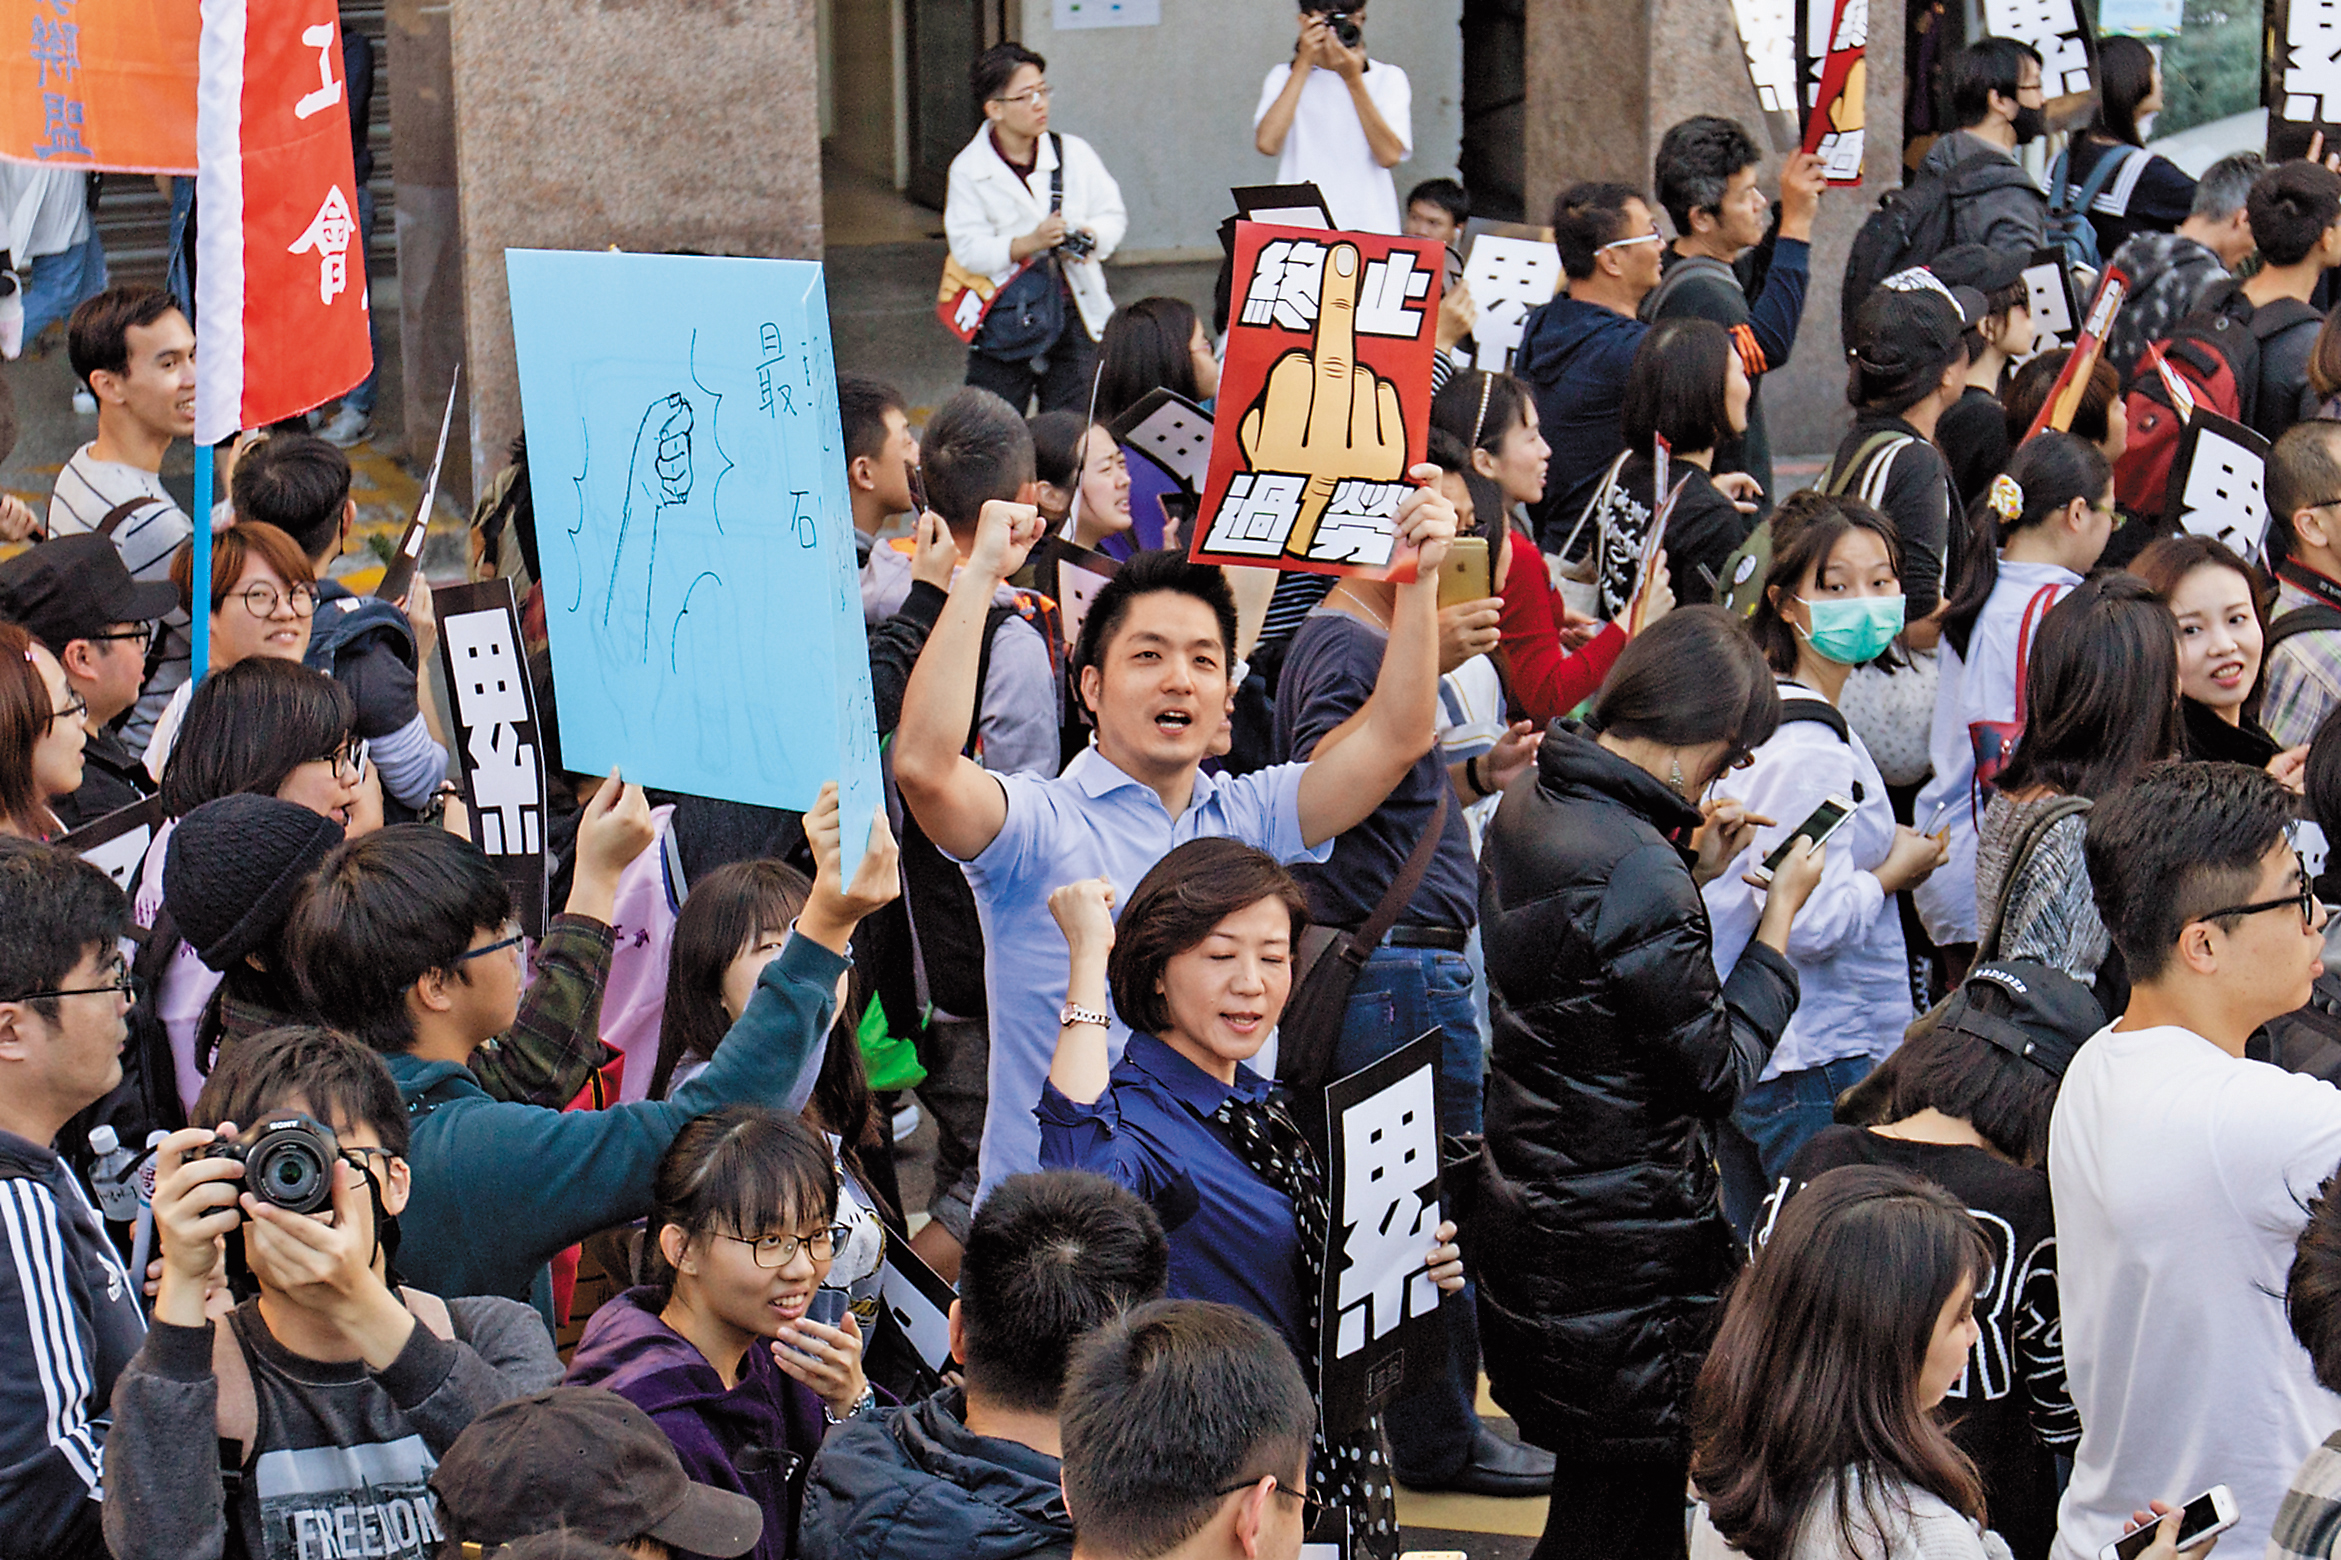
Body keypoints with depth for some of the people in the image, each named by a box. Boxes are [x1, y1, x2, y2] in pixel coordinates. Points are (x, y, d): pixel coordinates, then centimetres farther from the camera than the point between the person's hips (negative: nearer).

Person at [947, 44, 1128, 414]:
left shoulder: (1074, 153, 6)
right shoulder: (968, 170, -1)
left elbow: (1114, 216, 12)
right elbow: (968, 250, -8)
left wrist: (1090, 236, -11)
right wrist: (1029, 243, -21)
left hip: (1074, 316, 2)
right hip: (1004, 322, -2)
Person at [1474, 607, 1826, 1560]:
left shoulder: (1526, 811, 4)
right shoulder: (1635, 869, -25)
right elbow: (1721, 1073, -16)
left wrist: (1695, 871, 14)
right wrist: (1779, 918, -7)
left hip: (1526, 1215, 10)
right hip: (1626, 1249, -10)